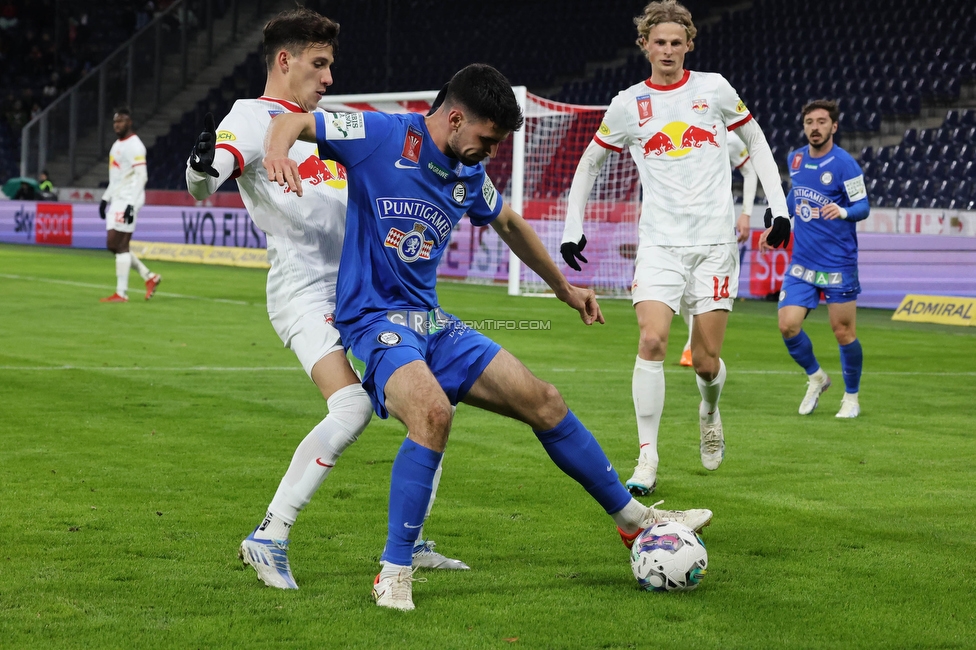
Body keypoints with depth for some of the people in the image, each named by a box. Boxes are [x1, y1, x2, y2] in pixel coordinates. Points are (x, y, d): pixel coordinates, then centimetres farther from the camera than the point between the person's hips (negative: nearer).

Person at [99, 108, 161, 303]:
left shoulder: (134, 145, -12)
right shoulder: (117, 145, 18)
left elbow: (141, 176, -19)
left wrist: (131, 204, -24)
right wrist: (105, 198, 22)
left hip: (128, 200, -10)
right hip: (117, 199, 10)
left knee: (121, 245, -8)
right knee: (112, 245, 8)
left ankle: (121, 293, -4)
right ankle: (149, 277, 15)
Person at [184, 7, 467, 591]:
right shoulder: (253, 118, -3)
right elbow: (204, 185, -21)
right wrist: (200, 167, -43)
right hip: (305, 291, -9)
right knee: (352, 408, -27)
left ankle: (410, 542, 20)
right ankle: (269, 539, -18)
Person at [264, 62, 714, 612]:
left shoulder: (469, 175, 8)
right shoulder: (383, 136, -11)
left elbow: (508, 224, 28)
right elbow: (293, 121, -10)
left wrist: (564, 287, 36)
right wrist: (278, 152, -34)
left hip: (431, 320, 7)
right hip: (373, 317, -7)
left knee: (544, 402, 5)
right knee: (433, 411, -35)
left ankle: (636, 519, 22)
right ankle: (394, 572, -23)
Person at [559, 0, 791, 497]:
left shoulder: (713, 88, 4)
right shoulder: (628, 105, 4)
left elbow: (756, 141, 15)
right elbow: (589, 162, 16)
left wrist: (778, 205, 6)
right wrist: (572, 227, 9)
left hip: (714, 241, 0)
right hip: (659, 241, 0)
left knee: (707, 360, -1)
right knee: (652, 341, -18)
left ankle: (709, 412, 35)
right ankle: (647, 459, -12)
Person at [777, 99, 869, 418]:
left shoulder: (844, 164, -12)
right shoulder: (795, 159, 5)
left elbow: (863, 205, -12)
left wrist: (844, 212, -32)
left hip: (839, 265, -5)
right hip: (801, 262, 5)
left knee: (843, 333, 1)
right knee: (788, 325, -6)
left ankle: (851, 397, 21)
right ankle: (815, 377, 21)